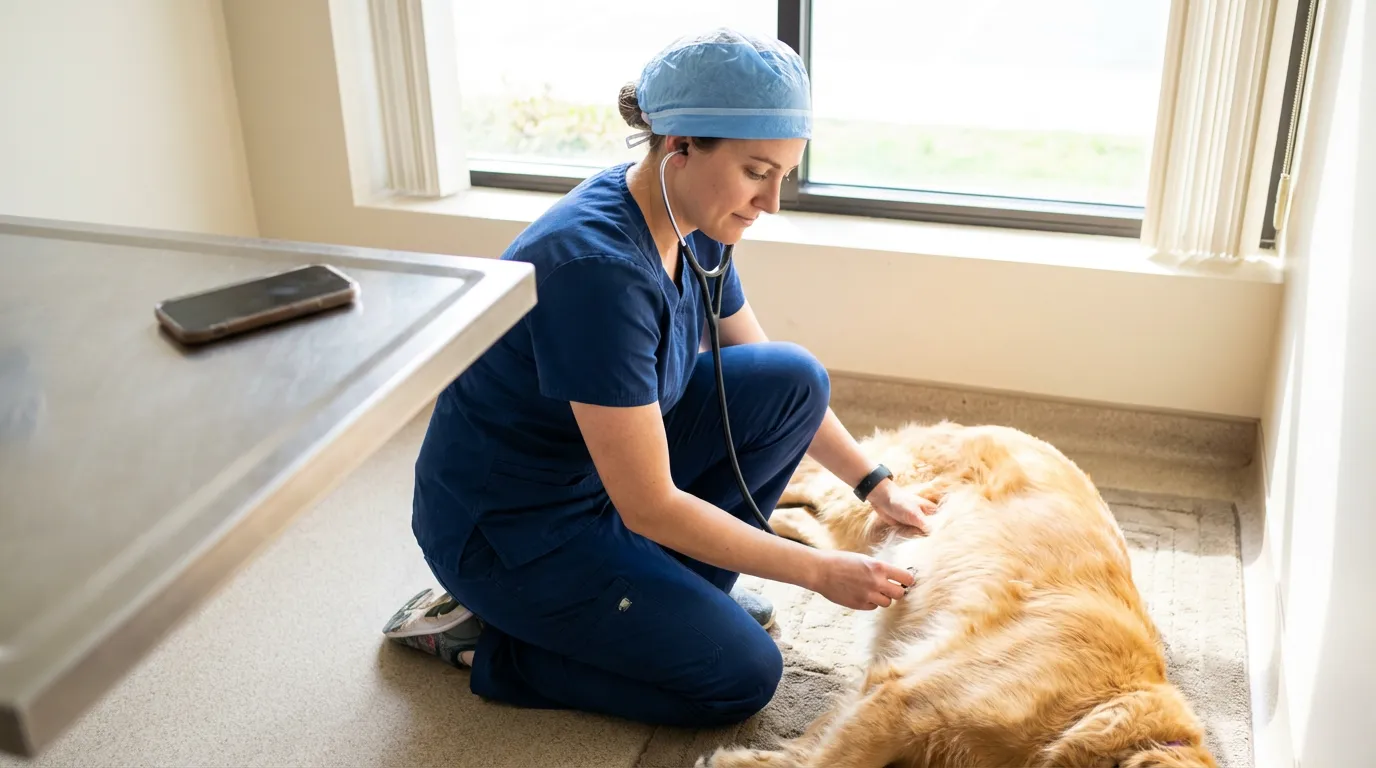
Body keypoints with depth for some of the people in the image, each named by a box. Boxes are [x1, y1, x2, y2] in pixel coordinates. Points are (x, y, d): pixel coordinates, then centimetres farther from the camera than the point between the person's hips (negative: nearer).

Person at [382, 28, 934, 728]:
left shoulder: (691, 224, -6)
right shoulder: (599, 265, -33)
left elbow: (771, 377, 11)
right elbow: (648, 506, -27)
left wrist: (874, 484, 6)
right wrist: (818, 572, -20)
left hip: (605, 460, 8)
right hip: (504, 526, -8)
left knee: (795, 379, -4)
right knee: (742, 676, -9)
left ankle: (672, 590, 8)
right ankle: (479, 637, 2)